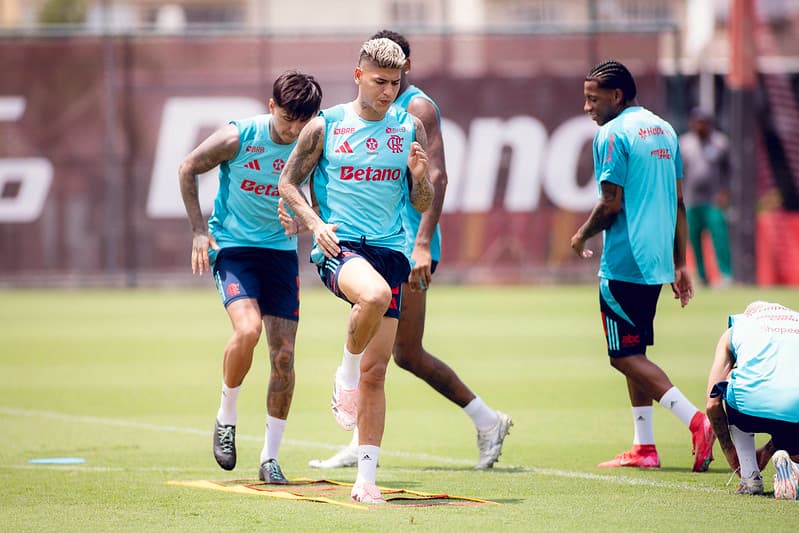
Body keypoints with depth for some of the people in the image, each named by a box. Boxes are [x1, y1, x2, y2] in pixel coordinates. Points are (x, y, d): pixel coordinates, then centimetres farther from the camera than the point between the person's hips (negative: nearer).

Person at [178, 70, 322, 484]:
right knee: (248, 329, -27)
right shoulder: (237, 137, -14)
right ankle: (226, 415, -1)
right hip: (232, 247, -3)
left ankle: (270, 456, 8)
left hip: (281, 251, 3)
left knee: (284, 353, -3)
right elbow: (188, 168, 0)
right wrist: (199, 230, -4)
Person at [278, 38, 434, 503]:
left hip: (390, 249, 3)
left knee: (376, 371, 1)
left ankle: (366, 477, 8)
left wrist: (419, 176, -11)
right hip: (338, 245, -3)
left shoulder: (410, 128, 8)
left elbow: (423, 204, 12)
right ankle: (345, 373, -11)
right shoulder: (325, 126, 2)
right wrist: (315, 223, -8)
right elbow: (288, 182, 9)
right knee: (375, 294, -38)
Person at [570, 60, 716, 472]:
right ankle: (644, 447, 13)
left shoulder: (612, 134, -12)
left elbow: (611, 203, -17)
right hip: (656, 261, 9)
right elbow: (677, 202, 16)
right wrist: (680, 264, 19)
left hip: (624, 263, -9)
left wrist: (582, 236, 1)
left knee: (625, 356, -5)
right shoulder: (663, 130, 14)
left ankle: (695, 420, -19)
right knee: (633, 352, 15)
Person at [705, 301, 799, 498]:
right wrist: (768, 450, 46)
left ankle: (750, 477, 23)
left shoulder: (733, 331, 28)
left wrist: (729, 451, 38)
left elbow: (713, 403, 23)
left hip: (753, 405, -1)